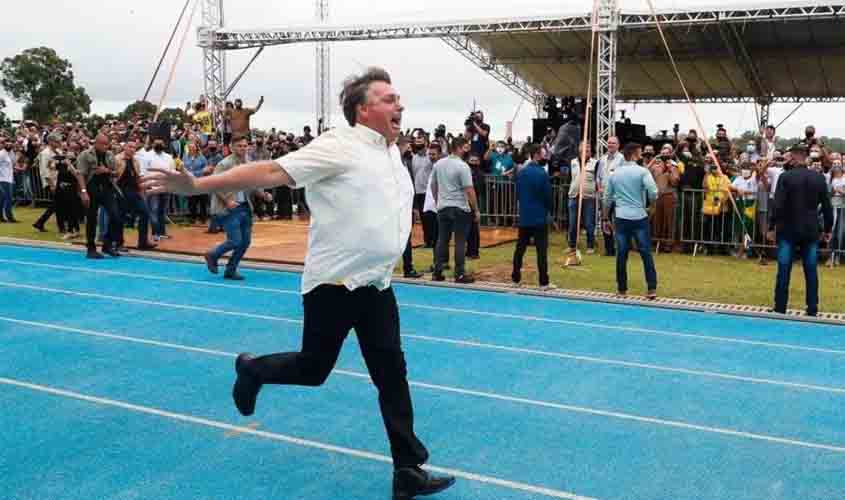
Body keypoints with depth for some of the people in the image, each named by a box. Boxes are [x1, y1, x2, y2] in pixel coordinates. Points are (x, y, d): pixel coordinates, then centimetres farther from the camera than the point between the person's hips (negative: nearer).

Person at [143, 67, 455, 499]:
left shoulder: (391, 151, 11)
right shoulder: (339, 147, -16)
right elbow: (271, 172, -23)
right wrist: (196, 186, -29)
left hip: (377, 286, 7)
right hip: (333, 284, -7)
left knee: (393, 375, 6)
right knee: (313, 369, 7)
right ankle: (251, 370, 38)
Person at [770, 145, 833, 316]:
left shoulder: (785, 177, -9)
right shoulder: (819, 178, 1)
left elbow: (778, 205, -13)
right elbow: (827, 206, 4)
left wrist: (772, 227, -5)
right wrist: (828, 229, 14)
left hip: (788, 230, -3)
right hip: (811, 231, 3)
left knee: (784, 271, 2)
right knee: (811, 271, 8)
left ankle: (780, 309, 4)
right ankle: (812, 310, 11)